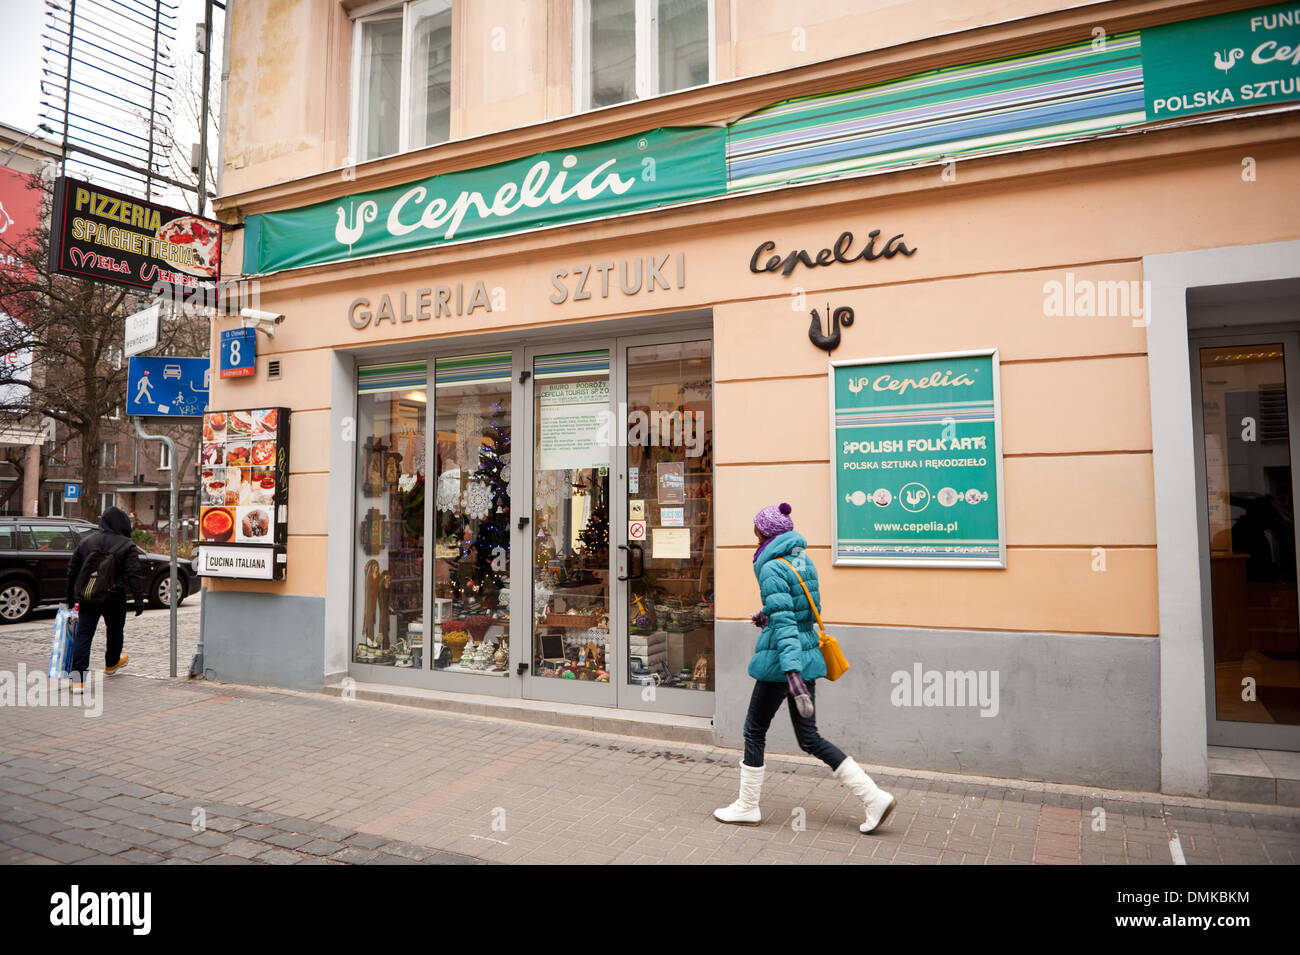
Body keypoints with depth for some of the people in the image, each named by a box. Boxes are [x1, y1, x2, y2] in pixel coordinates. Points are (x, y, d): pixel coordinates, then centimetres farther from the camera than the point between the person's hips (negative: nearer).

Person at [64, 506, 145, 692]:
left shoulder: (86, 541, 8)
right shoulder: (127, 545, -6)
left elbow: (72, 570, 13)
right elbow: (133, 574, -12)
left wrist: (71, 596, 21)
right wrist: (139, 599, -11)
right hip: (114, 597, -3)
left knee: (83, 633, 0)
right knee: (115, 630, 19)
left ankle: (77, 675, -13)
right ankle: (111, 663, 40)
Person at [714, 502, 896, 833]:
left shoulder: (772, 568, -17)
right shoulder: (803, 561, 8)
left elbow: (784, 623, -26)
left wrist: (792, 672, -31)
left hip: (782, 659, -8)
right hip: (807, 655, 8)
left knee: (755, 731, 10)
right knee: (809, 738, 14)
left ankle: (747, 807, 24)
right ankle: (874, 797, 10)